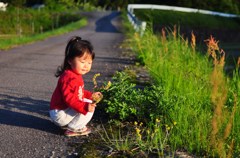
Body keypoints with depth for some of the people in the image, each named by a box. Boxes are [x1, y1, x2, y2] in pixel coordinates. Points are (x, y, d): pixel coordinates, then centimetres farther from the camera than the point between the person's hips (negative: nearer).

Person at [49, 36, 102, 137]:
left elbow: (79, 93, 21)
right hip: (59, 114, -11)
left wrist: (91, 95, 11)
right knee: (89, 107, -20)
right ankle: (72, 129, -9)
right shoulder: (69, 78, -26)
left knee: (89, 103, 22)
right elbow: (69, 98, -35)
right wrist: (85, 107, -42)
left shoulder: (76, 75, 9)